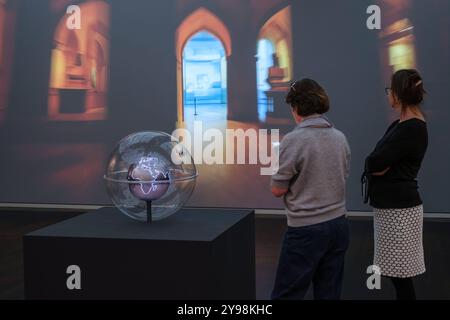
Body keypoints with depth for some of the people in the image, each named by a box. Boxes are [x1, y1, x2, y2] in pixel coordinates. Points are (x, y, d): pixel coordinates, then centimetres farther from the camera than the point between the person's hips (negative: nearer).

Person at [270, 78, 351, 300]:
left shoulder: (294, 140, -15)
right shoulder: (340, 138, 5)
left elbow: (277, 190, -10)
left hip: (306, 229, -6)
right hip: (338, 224, 7)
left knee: (287, 294, 2)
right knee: (329, 293, 13)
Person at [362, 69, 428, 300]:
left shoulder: (412, 129, -18)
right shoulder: (400, 125, 12)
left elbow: (373, 163, -21)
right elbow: (376, 162, 7)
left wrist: (381, 164, -2)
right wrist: (384, 164, -11)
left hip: (399, 207, -9)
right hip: (390, 204, 9)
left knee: (400, 274, -1)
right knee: (397, 273, 15)